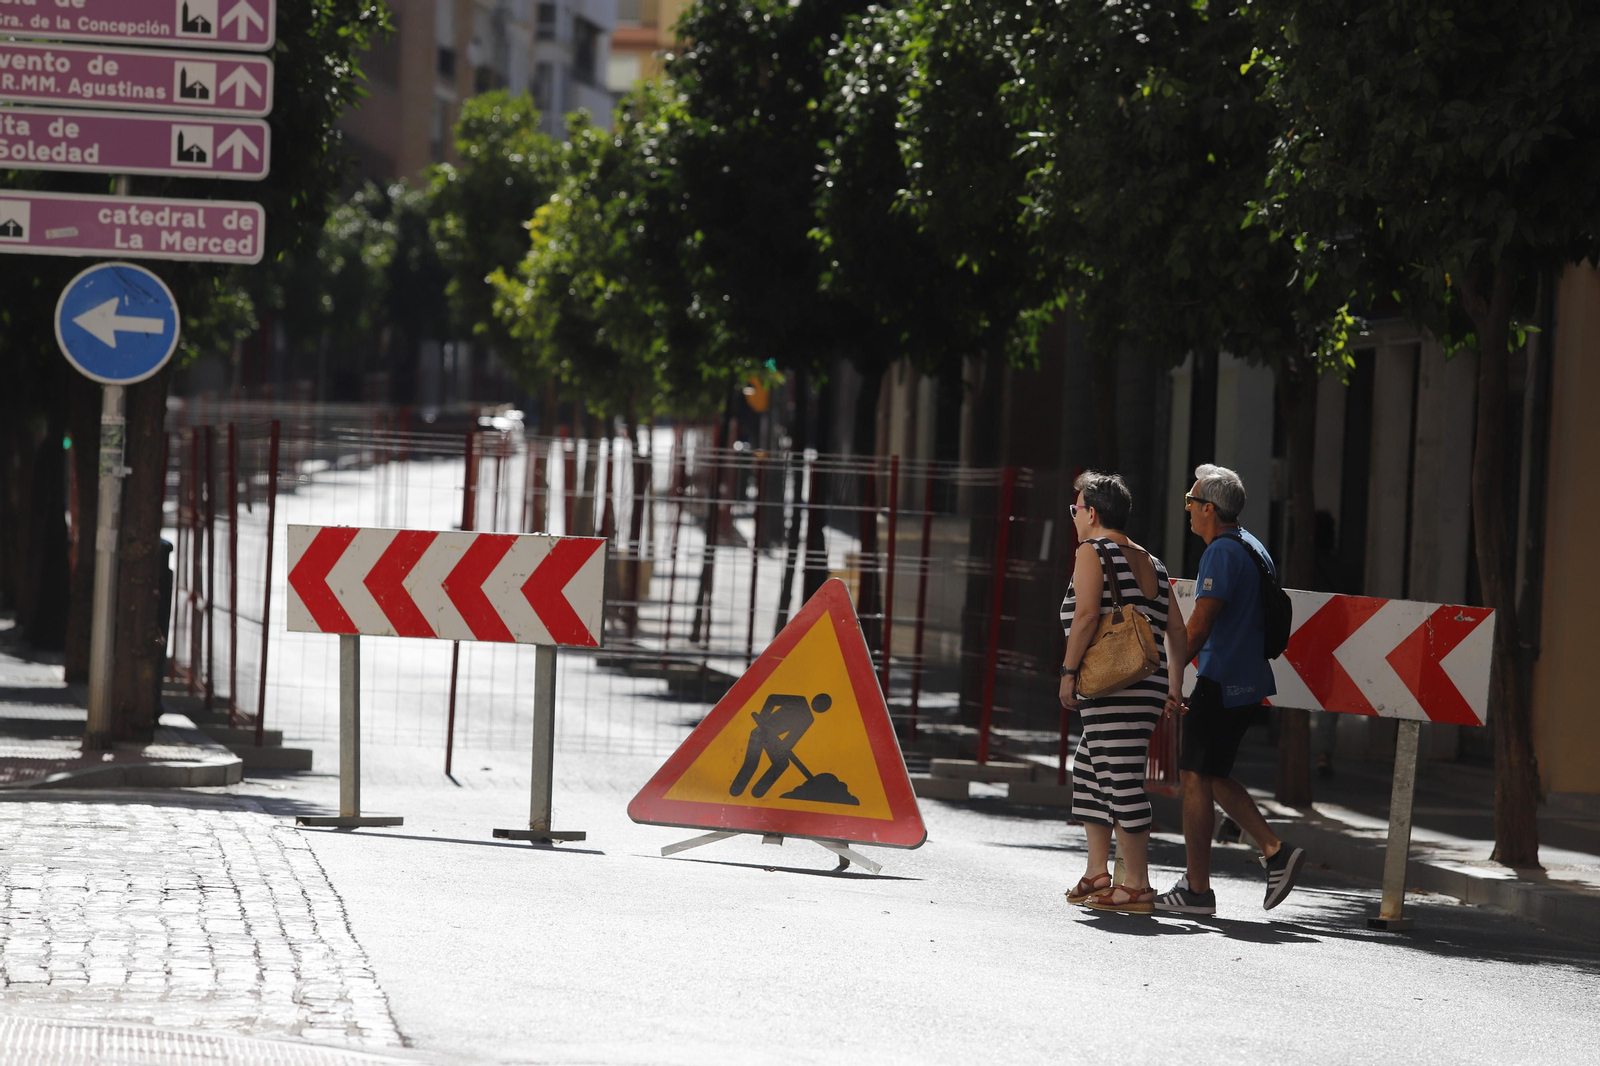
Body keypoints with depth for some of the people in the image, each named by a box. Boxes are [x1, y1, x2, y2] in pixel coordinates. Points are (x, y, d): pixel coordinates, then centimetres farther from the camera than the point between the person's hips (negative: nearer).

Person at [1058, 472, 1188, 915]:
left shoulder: (1092, 551, -2)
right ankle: (1097, 874, 19)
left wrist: (1069, 670, -13)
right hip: (1148, 688, 9)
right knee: (1088, 770, 19)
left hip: (1111, 688, -9)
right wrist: (1174, 690, 20)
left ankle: (1136, 886, -9)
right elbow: (1177, 631, 18)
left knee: (1121, 779, -8)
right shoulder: (1152, 564, 20)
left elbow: (1087, 613, -15)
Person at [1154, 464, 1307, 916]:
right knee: (1212, 775, 17)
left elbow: (1200, 625, -20)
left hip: (1221, 683, -10)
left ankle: (1196, 889, -2)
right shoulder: (1252, 548, 16)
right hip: (1248, 682, 10)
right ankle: (1274, 851, 9)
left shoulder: (1221, 553, -15)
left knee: (1195, 776, -4)